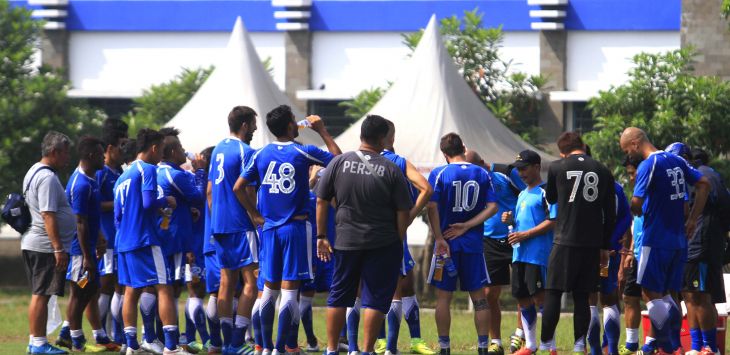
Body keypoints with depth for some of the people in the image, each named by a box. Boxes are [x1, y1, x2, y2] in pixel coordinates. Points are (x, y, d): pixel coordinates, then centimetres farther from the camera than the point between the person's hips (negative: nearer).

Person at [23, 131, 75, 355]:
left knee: (39, 295, 13)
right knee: (42, 295, -6)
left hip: (32, 243, 10)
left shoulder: (33, 172, 17)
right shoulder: (48, 178, -16)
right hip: (46, 246, -10)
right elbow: (48, 215, -22)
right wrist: (58, 248, -23)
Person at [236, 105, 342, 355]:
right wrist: (322, 131, 10)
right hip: (295, 228, -4)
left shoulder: (262, 154, 3)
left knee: (270, 289, 13)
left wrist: (255, 215, 10)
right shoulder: (303, 153, -8)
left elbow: (238, 188, 3)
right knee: (289, 290, -4)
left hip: (270, 228, 4)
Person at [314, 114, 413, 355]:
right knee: (375, 299, 3)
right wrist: (399, 242, 5)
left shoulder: (339, 162, -1)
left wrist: (321, 236, 9)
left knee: (338, 297, 13)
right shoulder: (391, 170, -8)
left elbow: (321, 201, 2)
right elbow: (403, 212, -7)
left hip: (346, 242, 3)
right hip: (383, 244, -3)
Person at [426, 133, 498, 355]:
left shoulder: (439, 174, -5)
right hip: (474, 244, 2)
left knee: (443, 297, 5)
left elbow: (432, 207, -14)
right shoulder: (482, 174, 4)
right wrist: (467, 226, -6)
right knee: (479, 297, 8)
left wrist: (439, 239, -13)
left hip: (447, 243, -2)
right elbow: (492, 207, -3)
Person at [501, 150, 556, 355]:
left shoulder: (545, 192, -7)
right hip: (519, 254, 9)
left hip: (539, 254, -9)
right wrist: (510, 220, 6)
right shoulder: (523, 194, 20)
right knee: (523, 299, 10)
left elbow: (552, 222, -15)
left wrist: (524, 235, -18)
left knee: (540, 298, -9)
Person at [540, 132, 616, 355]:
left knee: (553, 293, 2)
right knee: (581, 296, 7)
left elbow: (550, 198, 17)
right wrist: (605, 247, 15)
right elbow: (610, 214, 9)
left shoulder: (557, 168, -1)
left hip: (565, 242, -3)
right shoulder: (603, 172, 6)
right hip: (592, 244, 3)